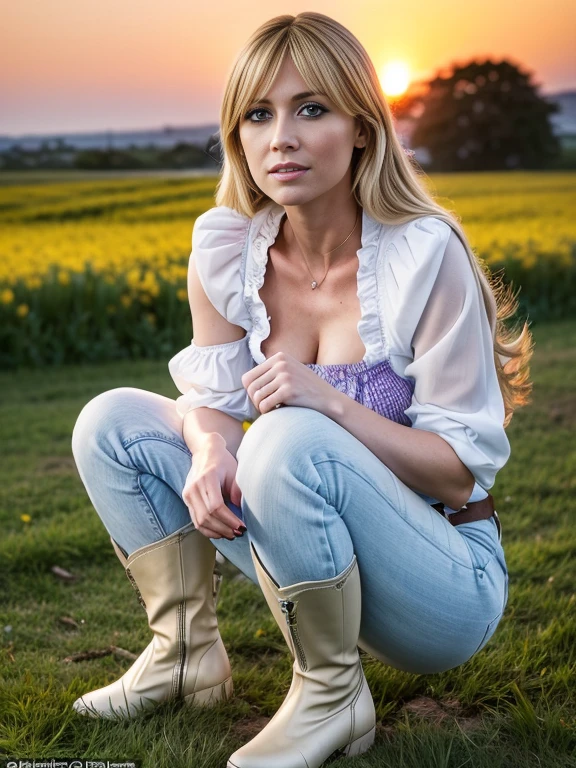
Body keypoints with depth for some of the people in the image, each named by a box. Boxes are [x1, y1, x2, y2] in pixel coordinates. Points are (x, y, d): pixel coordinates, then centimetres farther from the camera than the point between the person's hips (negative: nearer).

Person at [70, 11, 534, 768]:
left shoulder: (425, 254, -20)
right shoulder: (224, 249, -6)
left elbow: (463, 471, -16)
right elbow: (210, 399, 0)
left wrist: (334, 403, -31)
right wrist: (209, 451, -24)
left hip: (447, 585, -5)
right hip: (323, 547, 5)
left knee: (290, 439, -35)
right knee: (111, 422, -4)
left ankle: (333, 697, -12)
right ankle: (186, 652, 7)